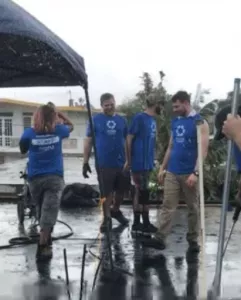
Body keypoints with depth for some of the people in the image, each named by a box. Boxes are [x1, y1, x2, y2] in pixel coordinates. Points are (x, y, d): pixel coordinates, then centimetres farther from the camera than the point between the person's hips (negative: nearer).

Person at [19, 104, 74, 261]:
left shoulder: (29, 133, -3)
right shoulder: (58, 130, 0)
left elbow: (23, 150, 15)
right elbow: (71, 126, 22)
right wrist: (56, 112, 26)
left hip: (35, 179, 2)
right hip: (55, 178, -2)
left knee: (42, 211, 19)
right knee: (49, 212, -9)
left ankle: (46, 239, 33)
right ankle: (42, 246, -20)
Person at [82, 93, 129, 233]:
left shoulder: (122, 120, 7)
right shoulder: (95, 120, -2)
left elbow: (127, 141, 11)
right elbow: (88, 141, -1)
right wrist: (86, 162, -5)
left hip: (121, 163, 4)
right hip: (104, 164, -3)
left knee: (122, 189, 15)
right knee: (106, 192, 5)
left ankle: (116, 210, 40)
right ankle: (107, 218, 20)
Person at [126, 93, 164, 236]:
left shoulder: (152, 120, 13)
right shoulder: (139, 118, -11)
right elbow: (129, 139, -11)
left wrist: (152, 159, 11)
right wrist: (129, 160, -10)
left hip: (148, 163, 8)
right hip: (139, 163, -8)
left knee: (140, 192, 12)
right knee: (144, 193, -3)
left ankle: (137, 224, 19)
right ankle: (145, 224, 6)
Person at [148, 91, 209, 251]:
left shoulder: (200, 123, -7)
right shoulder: (175, 122, 11)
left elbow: (203, 150, -13)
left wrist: (196, 173, -20)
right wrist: (163, 167, 13)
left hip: (189, 174, -5)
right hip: (171, 172, 5)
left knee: (193, 208, 7)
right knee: (167, 206, 1)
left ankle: (193, 240, 17)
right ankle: (160, 237, 0)